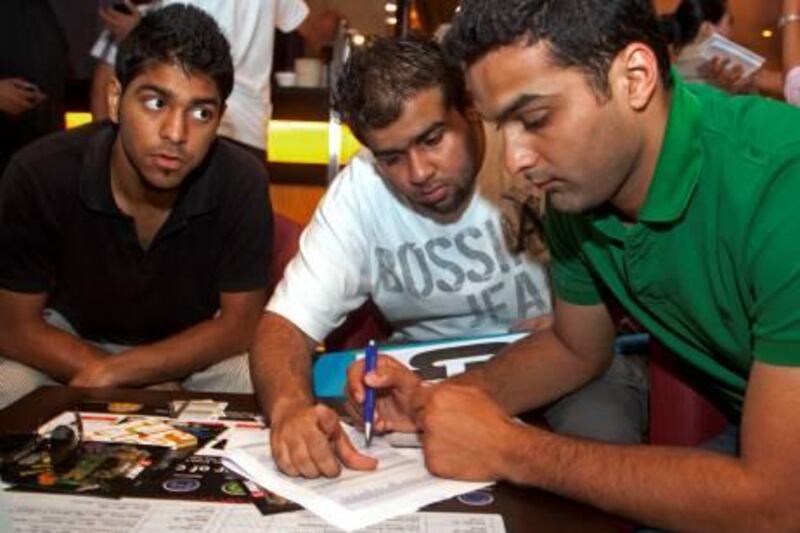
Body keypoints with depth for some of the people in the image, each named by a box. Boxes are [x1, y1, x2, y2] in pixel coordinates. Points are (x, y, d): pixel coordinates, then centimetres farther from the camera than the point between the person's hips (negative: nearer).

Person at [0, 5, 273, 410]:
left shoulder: (241, 182, -27)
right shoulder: (38, 175, -26)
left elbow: (238, 325, -18)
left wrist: (110, 375, -27)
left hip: (194, 346, 1)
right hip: (69, 346, 0)